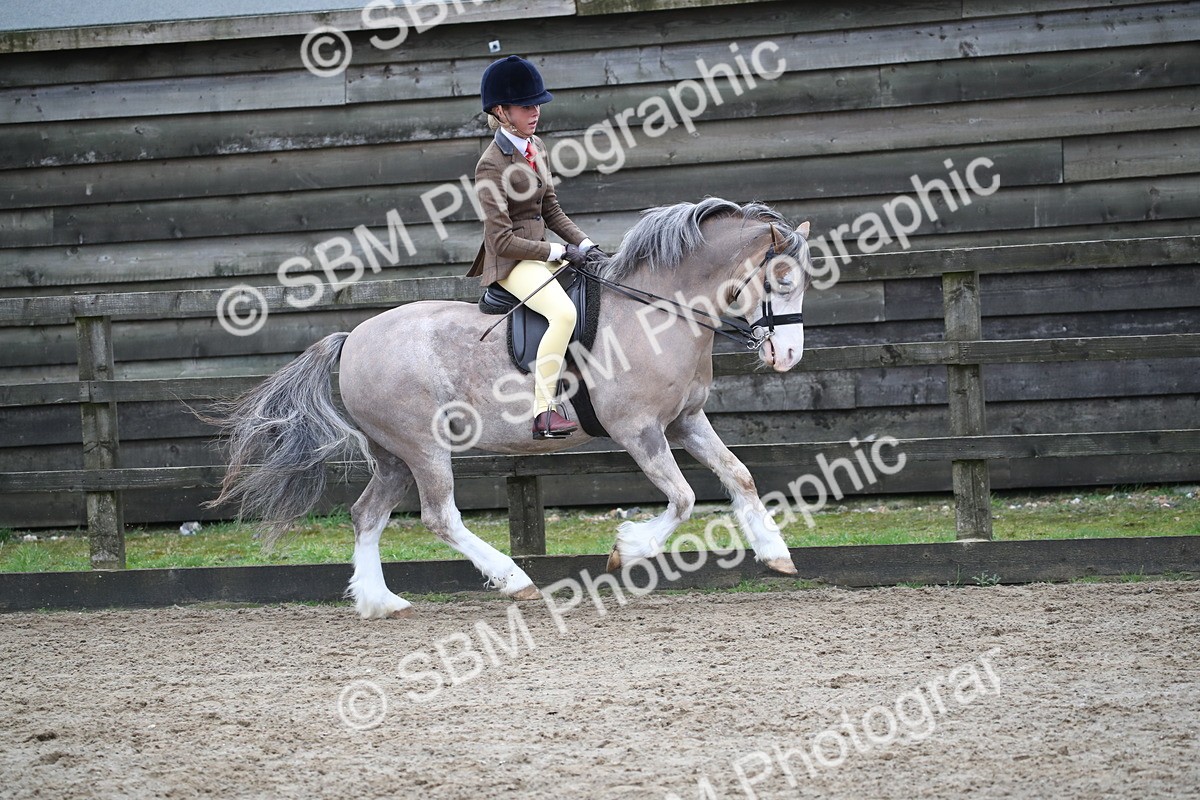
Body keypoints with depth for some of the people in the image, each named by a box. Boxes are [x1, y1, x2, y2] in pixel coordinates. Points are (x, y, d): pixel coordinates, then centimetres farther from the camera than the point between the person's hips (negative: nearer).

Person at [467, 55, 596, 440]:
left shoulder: (535, 147, 10)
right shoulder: (491, 166, -16)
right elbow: (503, 241, -19)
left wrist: (585, 244, 3)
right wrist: (560, 251, -17)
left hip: (543, 253, 10)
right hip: (511, 263, -10)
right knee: (564, 313, -31)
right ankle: (543, 413, -31)